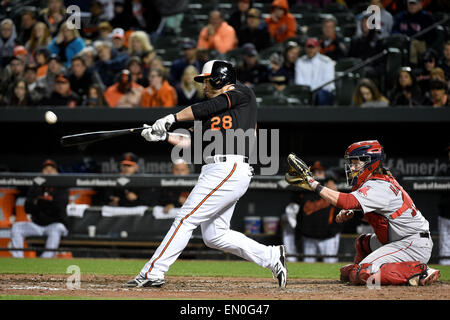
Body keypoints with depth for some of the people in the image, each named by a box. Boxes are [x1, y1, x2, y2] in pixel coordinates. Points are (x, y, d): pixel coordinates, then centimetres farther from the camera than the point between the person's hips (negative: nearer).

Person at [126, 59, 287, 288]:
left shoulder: (243, 94, 1)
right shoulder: (212, 114, 25)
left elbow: (209, 106, -10)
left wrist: (172, 118, -9)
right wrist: (164, 136, 14)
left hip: (229, 169, -10)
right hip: (215, 172, 10)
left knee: (187, 218, -11)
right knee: (214, 236, 7)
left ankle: (153, 273, -10)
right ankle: (272, 257, 11)